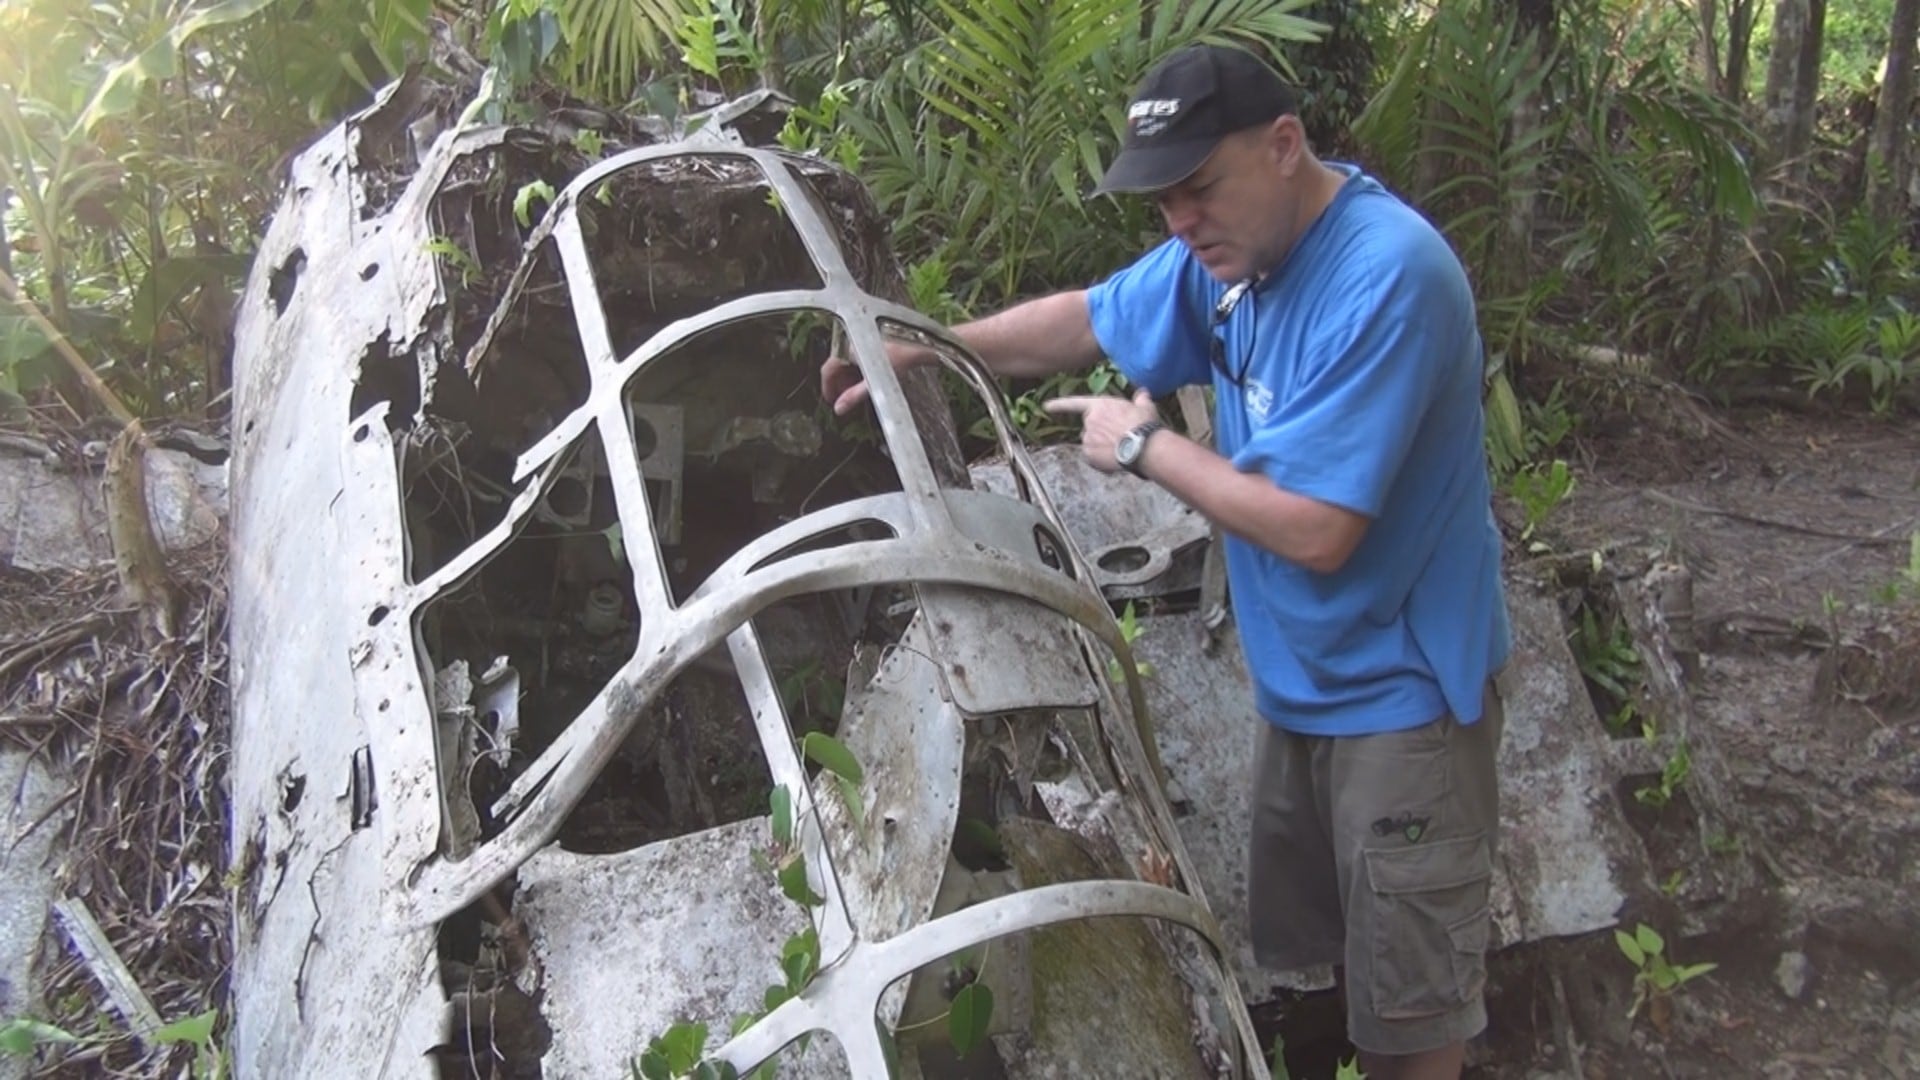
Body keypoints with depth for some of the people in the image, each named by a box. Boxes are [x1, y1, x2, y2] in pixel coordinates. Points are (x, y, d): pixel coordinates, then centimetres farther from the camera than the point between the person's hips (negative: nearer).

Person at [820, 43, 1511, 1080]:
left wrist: (1146, 445, -17)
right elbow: (1089, 319, 15)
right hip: (1302, 680, 8)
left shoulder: (1386, 278, -28)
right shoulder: (1231, 246, -2)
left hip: (1398, 688, -8)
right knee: (1343, 948, 23)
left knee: (1410, 985, 8)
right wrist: (918, 353, 12)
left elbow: (1315, 529, -30)